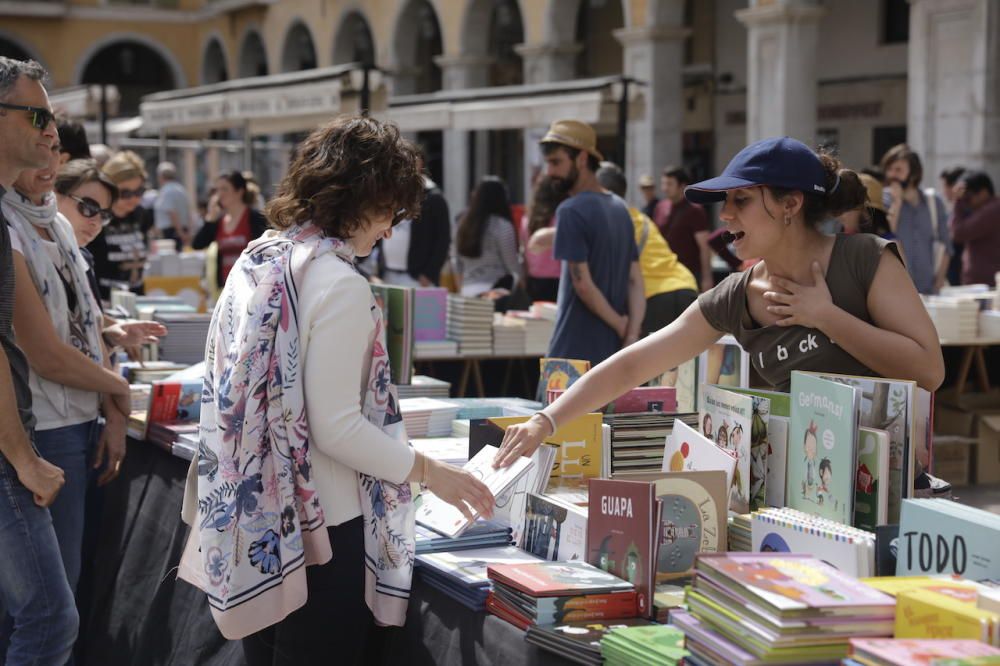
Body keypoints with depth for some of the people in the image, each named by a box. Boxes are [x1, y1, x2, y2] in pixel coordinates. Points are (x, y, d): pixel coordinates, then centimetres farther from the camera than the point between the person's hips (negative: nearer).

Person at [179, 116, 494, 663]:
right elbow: (336, 427, -21)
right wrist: (428, 471, -9)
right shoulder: (339, 286, -18)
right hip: (317, 529, -8)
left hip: (254, 523, 9)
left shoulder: (255, 261, 7)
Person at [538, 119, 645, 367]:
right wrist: (631, 335, -1)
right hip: (612, 350, 8)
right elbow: (635, 281, 8)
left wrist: (620, 325, -5)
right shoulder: (620, 209, 13)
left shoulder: (571, 211, -13)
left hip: (576, 352, -8)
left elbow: (582, 283, -17)